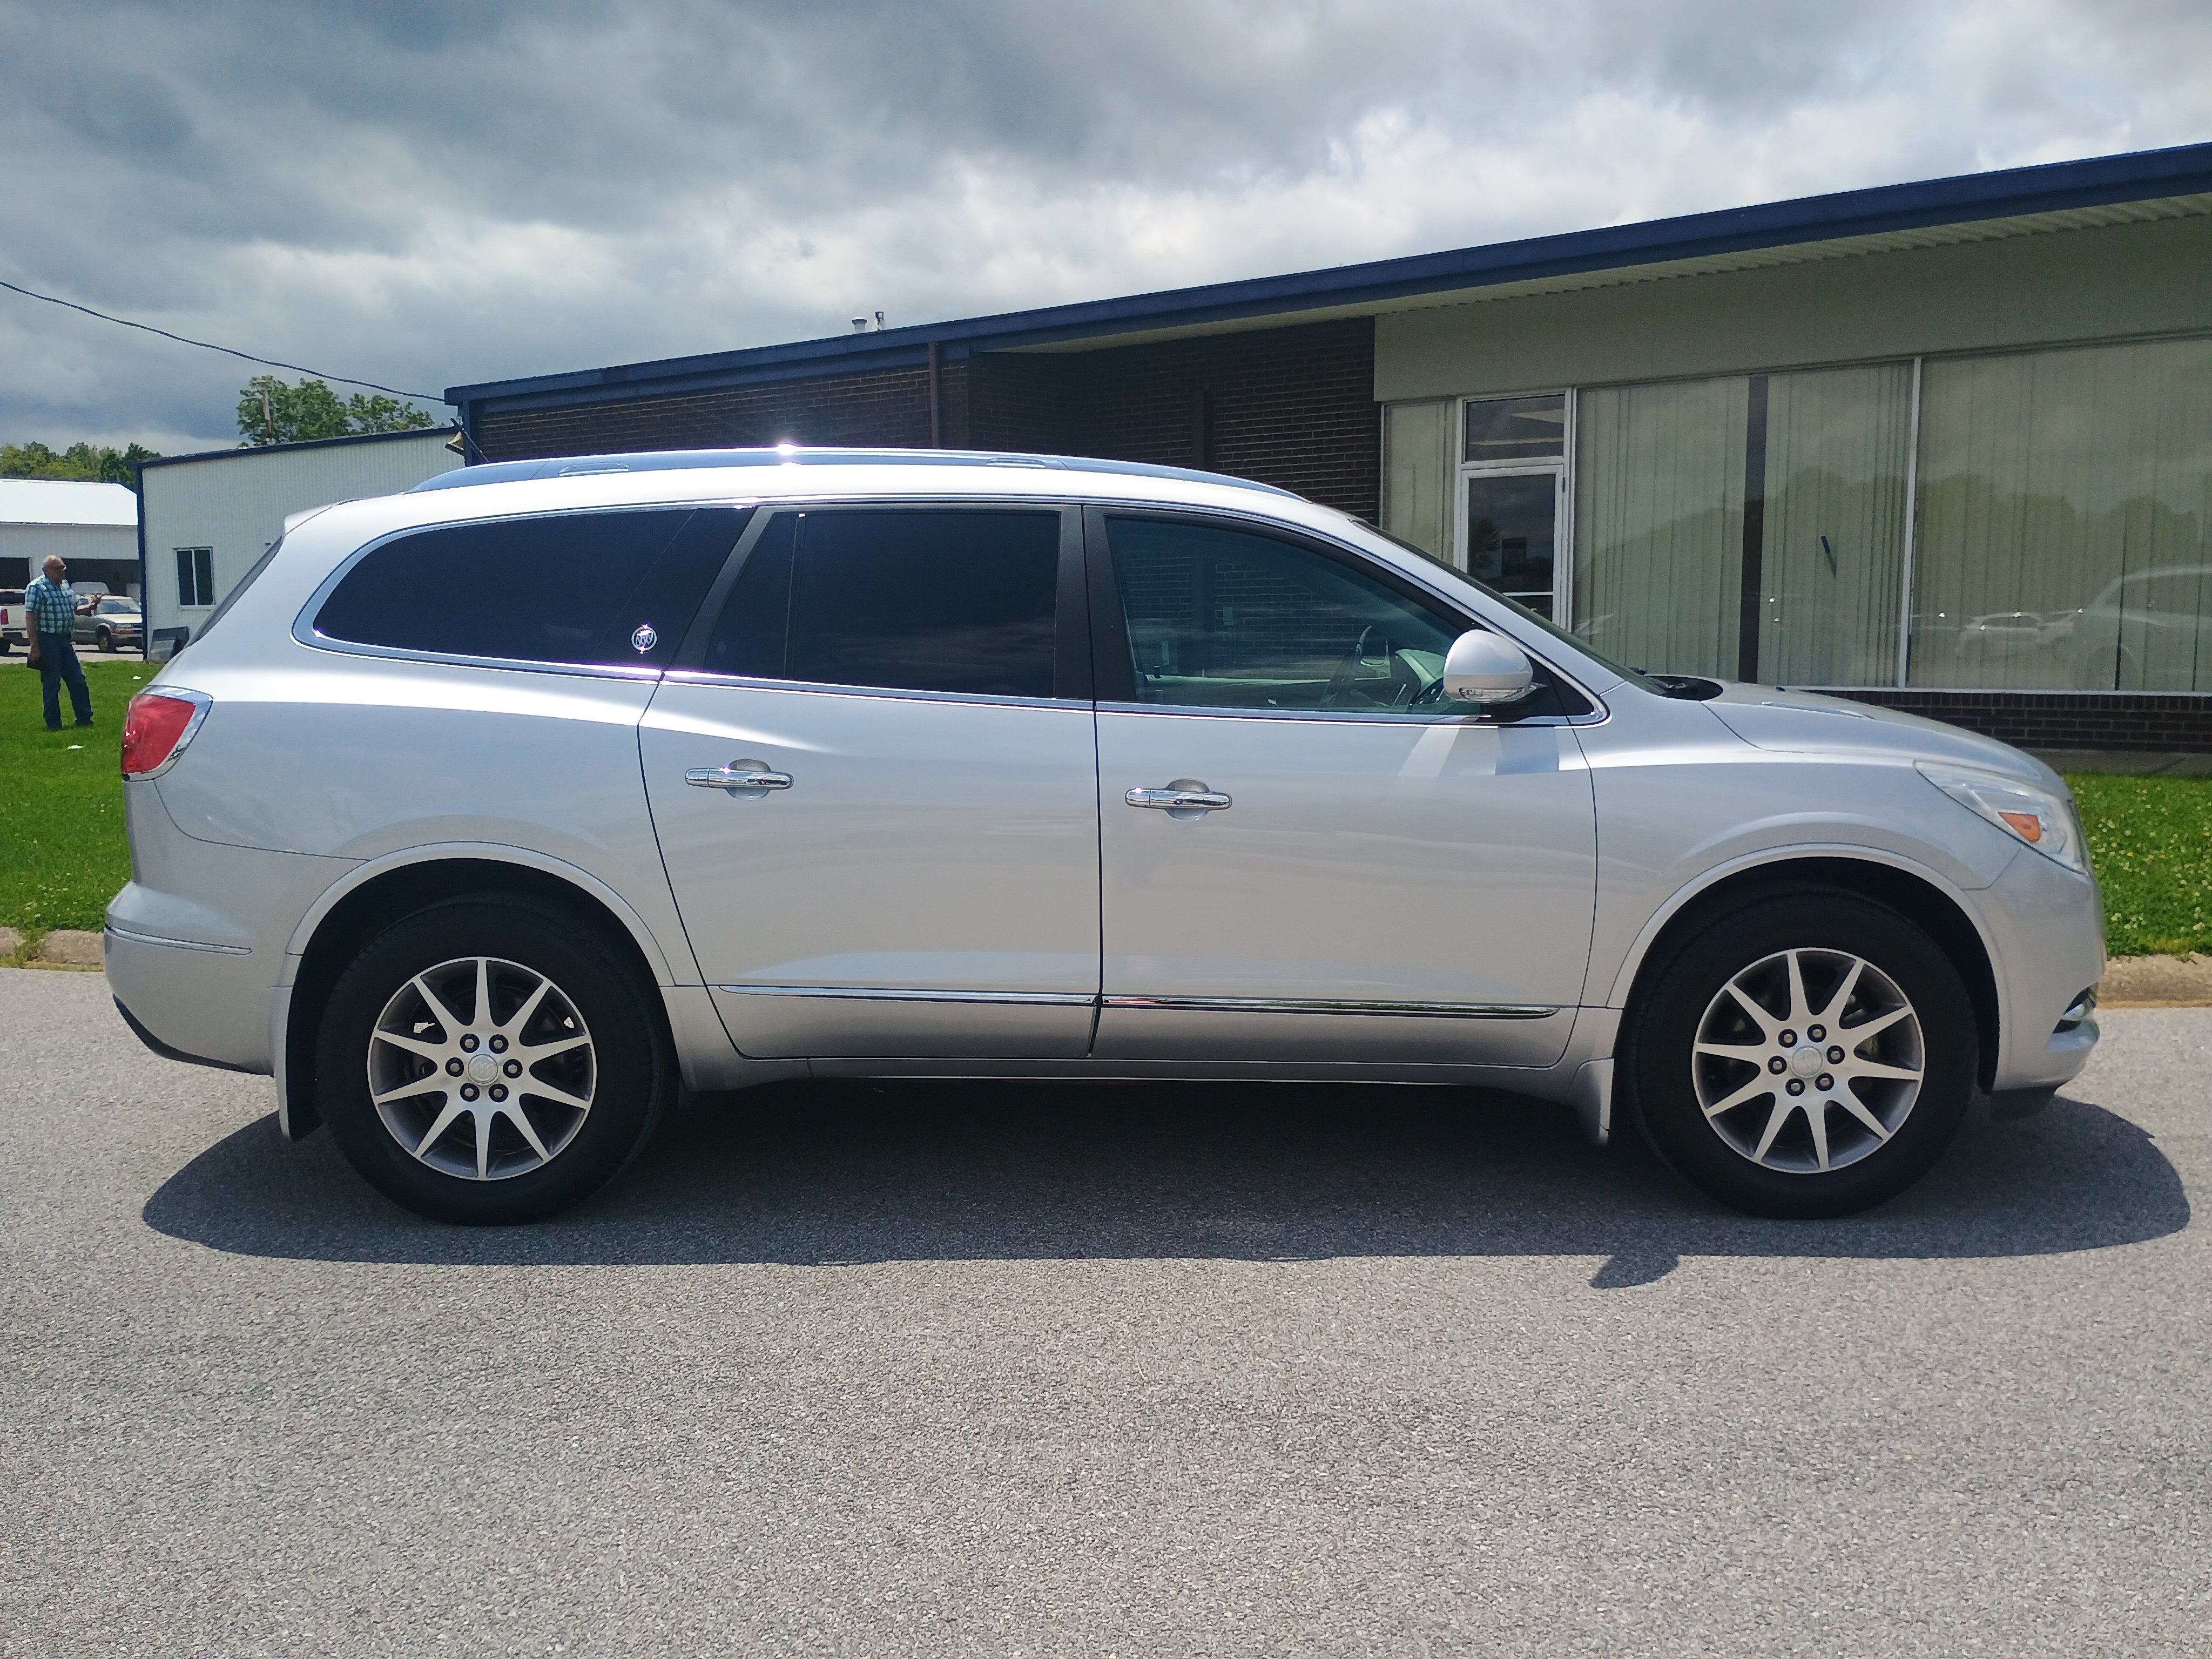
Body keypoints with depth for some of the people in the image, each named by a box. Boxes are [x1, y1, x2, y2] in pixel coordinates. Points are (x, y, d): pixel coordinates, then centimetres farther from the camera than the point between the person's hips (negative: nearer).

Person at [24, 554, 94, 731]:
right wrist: (35, 647, -19)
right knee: (51, 685, -1)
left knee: (78, 681, 9)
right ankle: (53, 724, 5)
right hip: (48, 641, -7)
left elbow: (74, 609, 25)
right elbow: (30, 618, -14)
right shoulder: (37, 587, -10)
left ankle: (84, 719, 16)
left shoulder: (66, 586, 13)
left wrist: (89, 606, 2)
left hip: (66, 640, 7)